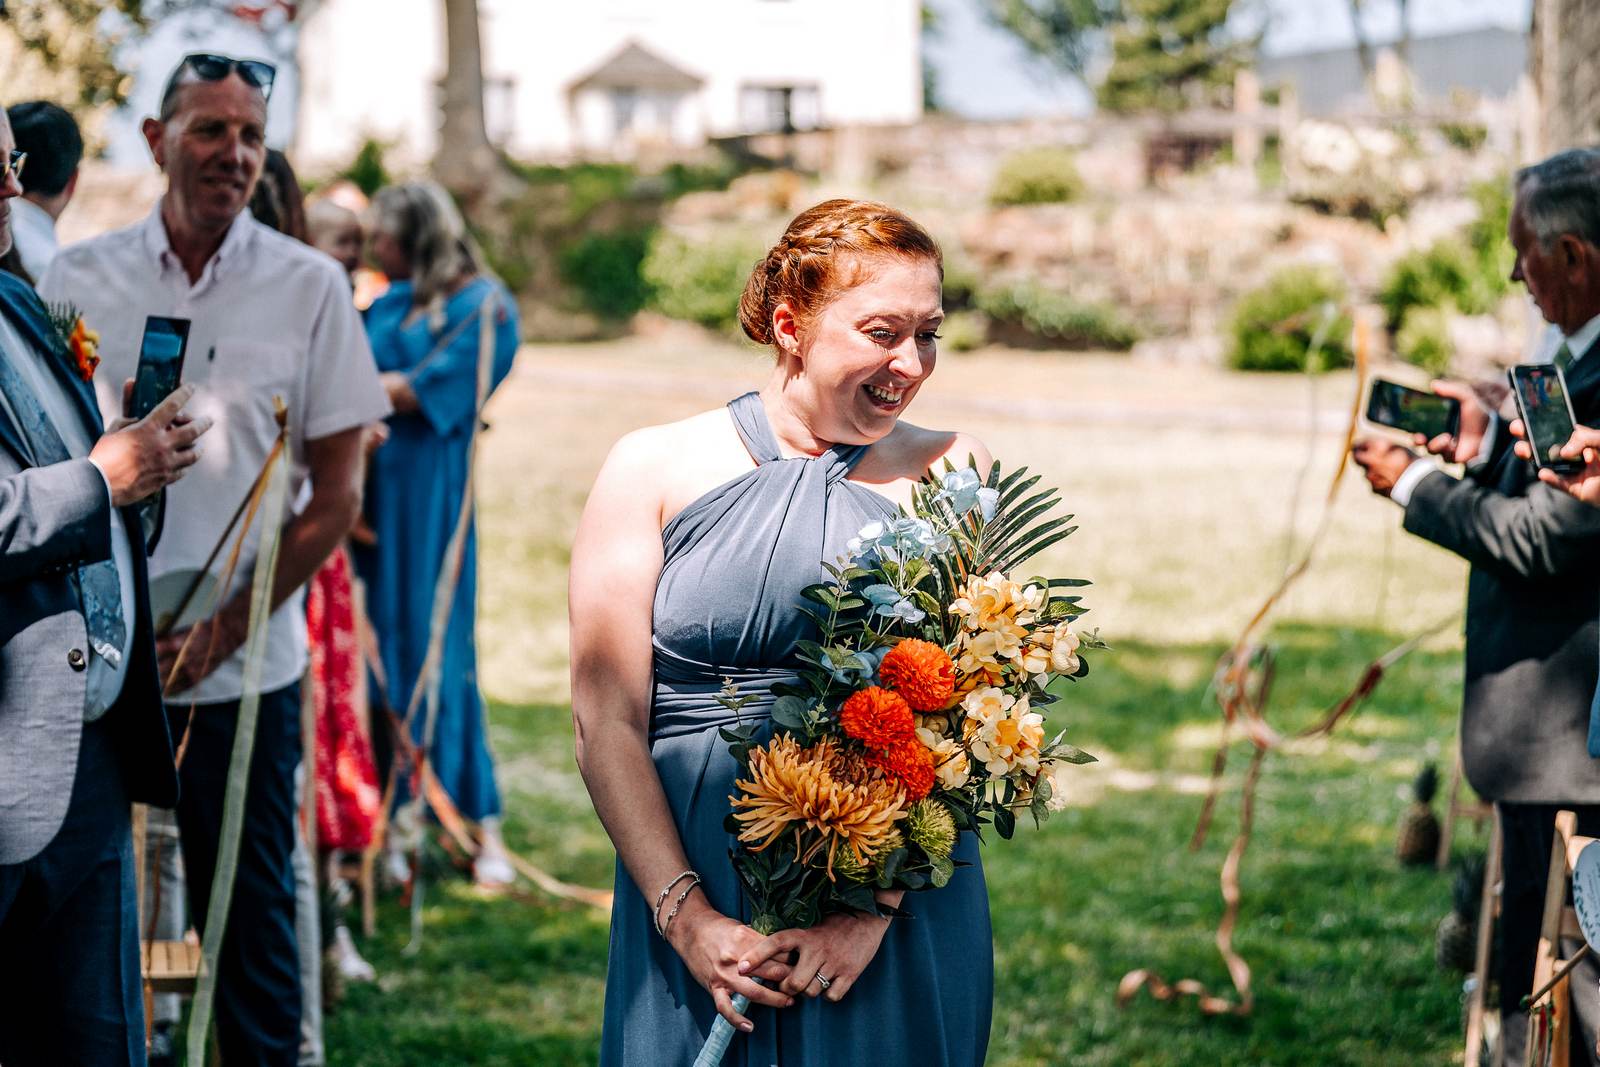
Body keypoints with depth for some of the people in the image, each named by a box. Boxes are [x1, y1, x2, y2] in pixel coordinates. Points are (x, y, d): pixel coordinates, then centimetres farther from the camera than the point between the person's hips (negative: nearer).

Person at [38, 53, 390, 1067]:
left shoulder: (310, 286, 0)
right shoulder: (78, 278, 4)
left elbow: (338, 495, 0)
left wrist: (224, 629, -8)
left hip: (245, 669, -1)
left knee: (251, 912, 5)